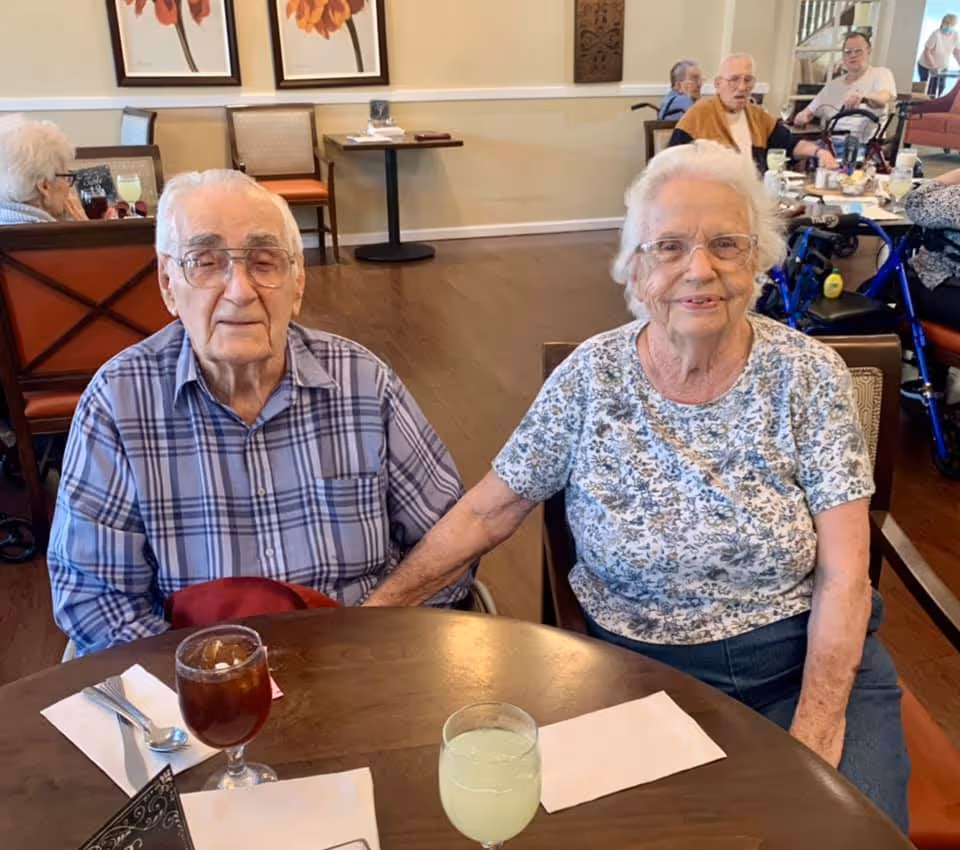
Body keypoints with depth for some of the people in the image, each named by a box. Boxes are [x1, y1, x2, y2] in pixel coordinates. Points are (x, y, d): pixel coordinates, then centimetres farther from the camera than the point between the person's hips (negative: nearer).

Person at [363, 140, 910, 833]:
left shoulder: (809, 374, -8)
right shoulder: (591, 377, -7)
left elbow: (843, 574, -8)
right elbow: (487, 513, -3)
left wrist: (815, 730, -18)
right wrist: (377, 607, -13)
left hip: (805, 658, 1)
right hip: (637, 664, 0)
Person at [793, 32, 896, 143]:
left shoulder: (881, 74, 9)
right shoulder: (833, 85, 25)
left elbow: (886, 96, -14)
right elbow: (810, 112, 23)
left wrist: (864, 98, -38)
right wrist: (802, 116, -4)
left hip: (864, 144, -5)